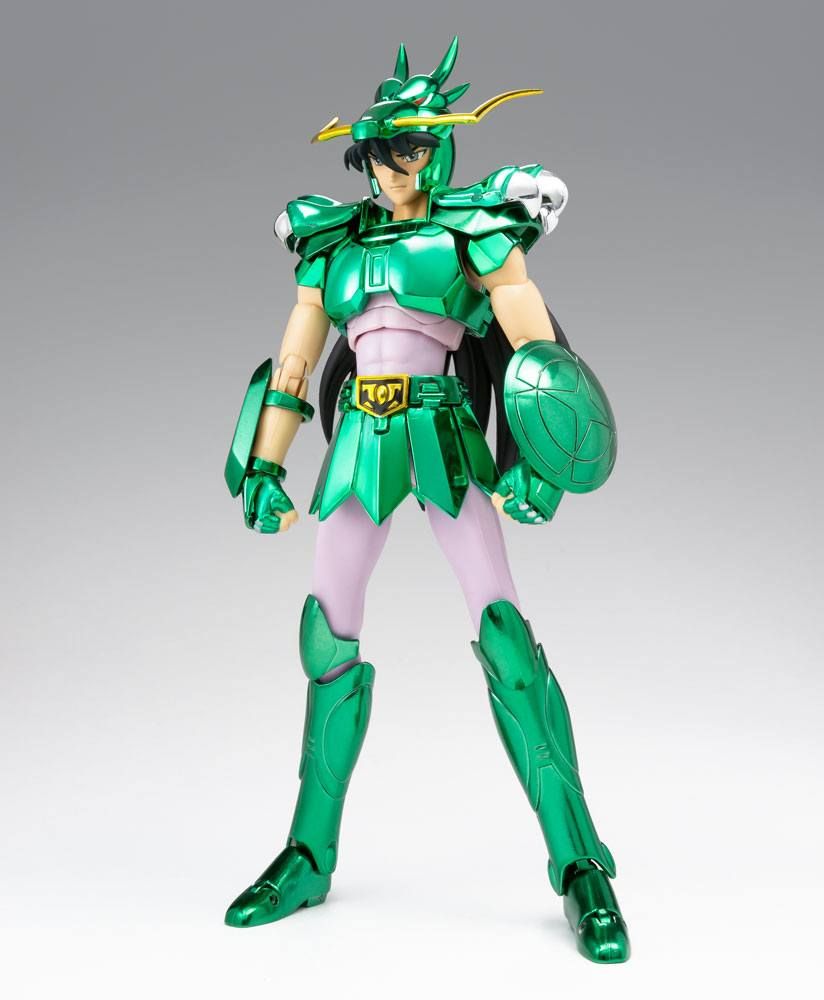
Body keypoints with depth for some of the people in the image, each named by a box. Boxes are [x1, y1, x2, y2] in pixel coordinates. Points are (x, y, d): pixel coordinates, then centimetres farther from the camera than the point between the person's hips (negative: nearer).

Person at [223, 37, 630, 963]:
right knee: (328, 638, 4)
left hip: (445, 441, -4)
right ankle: (308, 860, 17)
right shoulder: (334, 241, 15)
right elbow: (291, 366, 15)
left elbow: (537, 342, -8)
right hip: (359, 445, 5)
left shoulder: (473, 225, 3)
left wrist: (543, 456, -21)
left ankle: (581, 868, -7)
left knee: (502, 634, -14)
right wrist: (263, 469, 9)